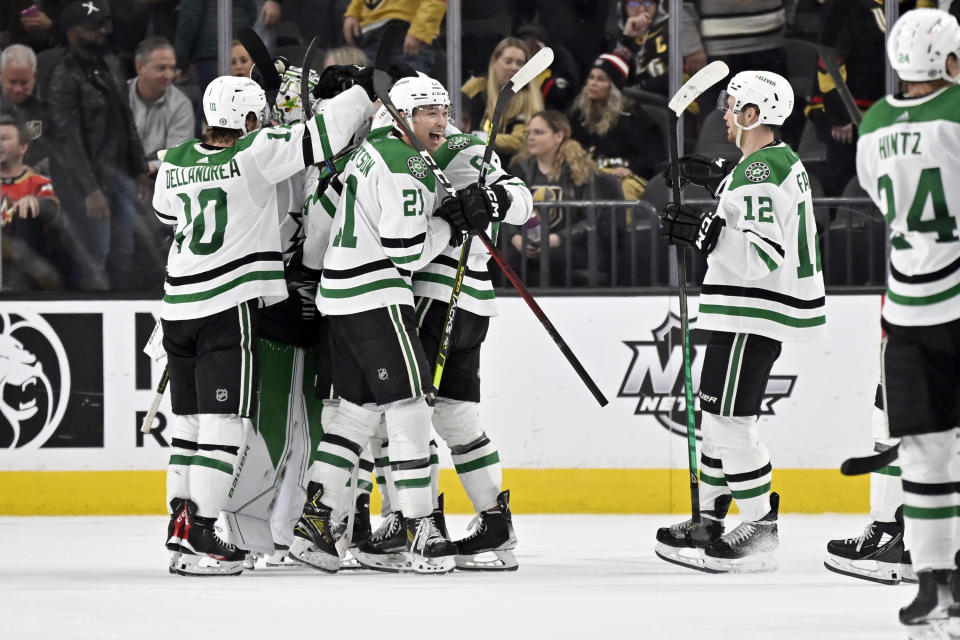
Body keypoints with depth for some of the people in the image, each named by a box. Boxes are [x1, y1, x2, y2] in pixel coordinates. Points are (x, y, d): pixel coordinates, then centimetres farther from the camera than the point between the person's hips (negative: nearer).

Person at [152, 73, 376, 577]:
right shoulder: (255, 154, -10)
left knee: (190, 420, 14)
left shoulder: (176, 161, 7)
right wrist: (362, 94, 5)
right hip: (229, 308, -6)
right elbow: (321, 137, -11)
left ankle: (181, 519, 15)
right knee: (222, 421, -6)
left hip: (178, 307, 6)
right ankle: (196, 535, -12)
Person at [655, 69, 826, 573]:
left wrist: (704, 233, -28)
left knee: (729, 421, -10)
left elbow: (765, 255, -26)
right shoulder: (783, 161, 15)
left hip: (752, 317, -11)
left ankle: (761, 532, -7)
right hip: (748, 313, 11)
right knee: (717, 417, 17)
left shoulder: (760, 172, -19)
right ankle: (708, 521, 24)